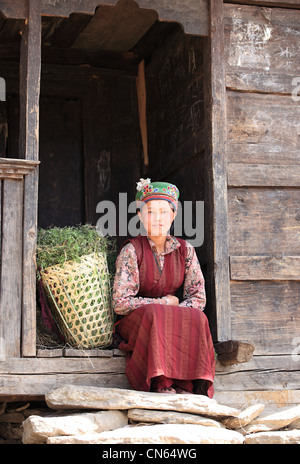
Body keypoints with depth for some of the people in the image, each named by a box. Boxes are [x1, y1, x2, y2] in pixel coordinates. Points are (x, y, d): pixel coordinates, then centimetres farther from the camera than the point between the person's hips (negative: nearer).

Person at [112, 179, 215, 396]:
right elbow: (120, 303, -13)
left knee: (197, 318, -29)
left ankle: (187, 386, -39)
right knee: (155, 315, -36)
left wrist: (173, 312, -19)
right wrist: (163, 303, -10)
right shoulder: (131, 251, -7)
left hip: (177, 317, 3)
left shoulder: (185, 250, 4)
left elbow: (198, 298, 1)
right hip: (135, 321, -3)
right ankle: (162, 385, -43)